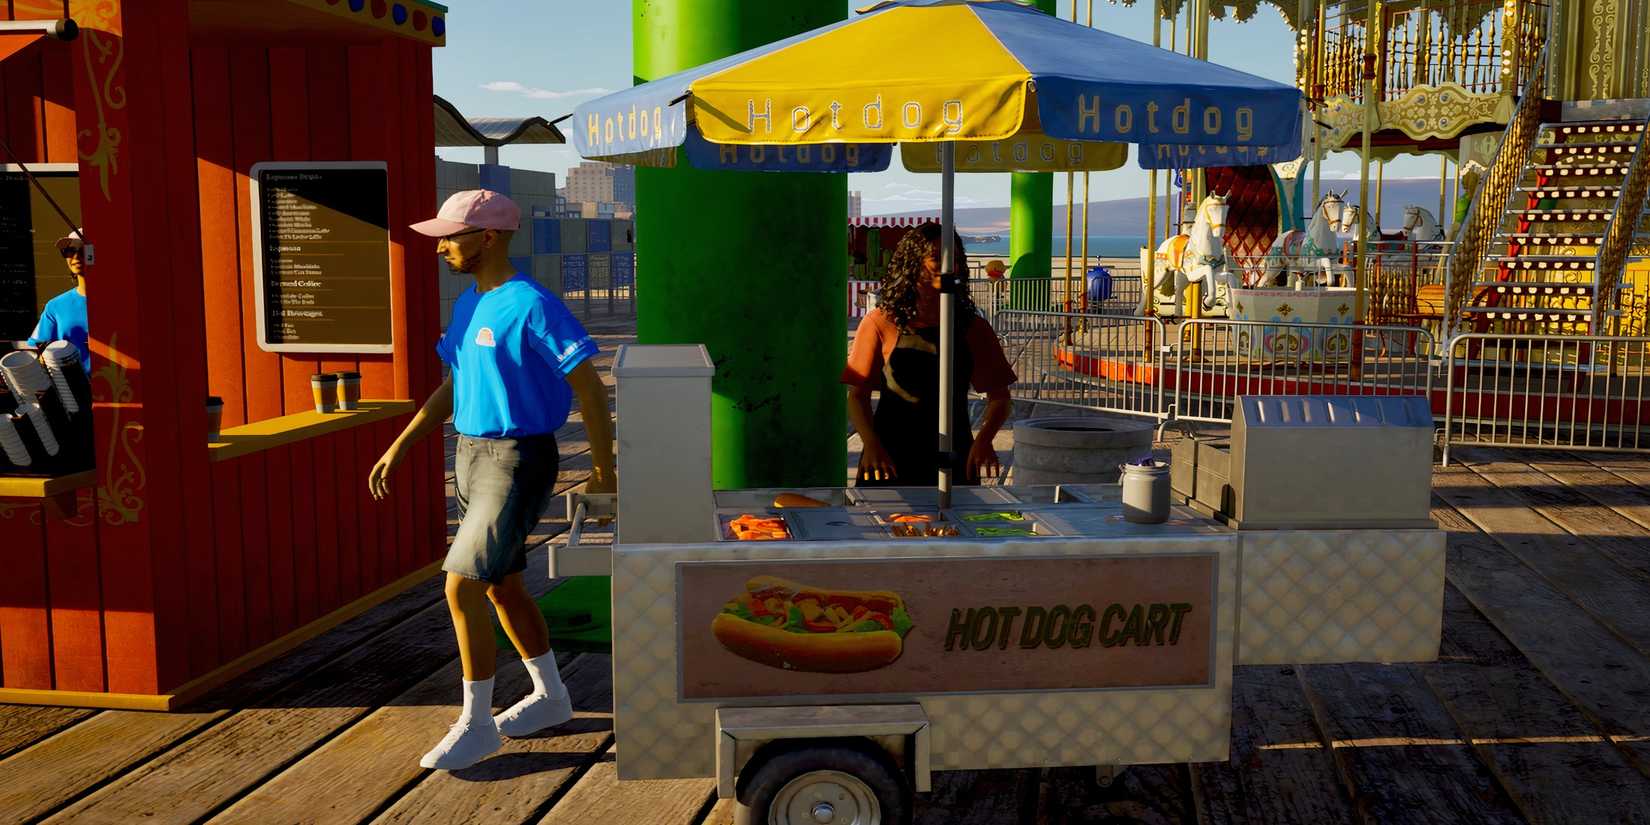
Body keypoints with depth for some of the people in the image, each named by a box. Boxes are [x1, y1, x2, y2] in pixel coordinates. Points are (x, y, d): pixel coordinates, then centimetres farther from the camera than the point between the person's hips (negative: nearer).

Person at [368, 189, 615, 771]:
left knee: (462, 588, -11)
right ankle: (550, 696, 32)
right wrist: (399, 447, 15)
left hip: (516, 461, -9)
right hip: (472, 455, 9)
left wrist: (604, 471, -14)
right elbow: (452, 386, 19)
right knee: (503, 588, 16)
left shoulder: (531, 306, -17)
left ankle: (476, 724, 3)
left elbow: (588, 386, -16)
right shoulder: (468, 304, 10)